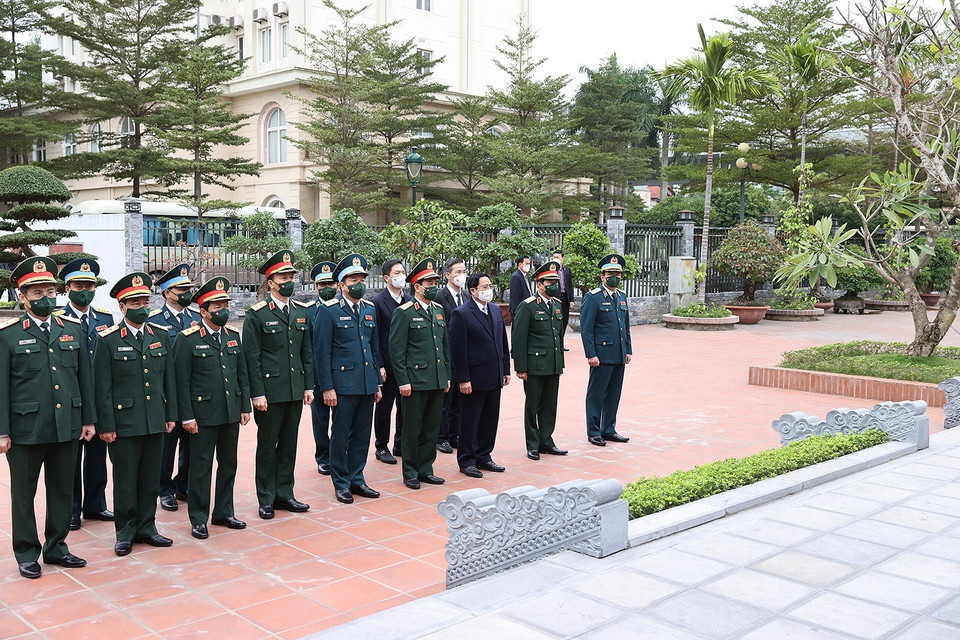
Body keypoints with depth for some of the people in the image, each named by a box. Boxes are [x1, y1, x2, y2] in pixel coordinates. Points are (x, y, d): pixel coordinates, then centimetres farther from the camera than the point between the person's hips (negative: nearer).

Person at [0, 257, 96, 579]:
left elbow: (85, 377, 10)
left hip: (67, 428, 4)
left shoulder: (73, 329, 7)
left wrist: (89, 419, 8)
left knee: (62, 490, 13)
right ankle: (27, 553, 23)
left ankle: (56, 547, 27)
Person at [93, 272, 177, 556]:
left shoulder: (161, 335, 8)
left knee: (150, 478, 12)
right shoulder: (108, 340, -6)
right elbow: (102, 387, -6)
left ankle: (146, 527, 24)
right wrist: (106, 425, -9)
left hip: (155, 422, 4)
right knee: (125, 480, 6)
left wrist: (171, 415, 9)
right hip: (124, 423, -4)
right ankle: (125, 532, 19)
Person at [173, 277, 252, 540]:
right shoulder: (188, 339, -7)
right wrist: (187, 417, -12)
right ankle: (198, 519, 15)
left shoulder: (234, 336, 9)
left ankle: (224, 512, 27)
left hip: (231, 413, 6)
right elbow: (182, 381, -8)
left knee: (228, 464, 13)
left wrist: (245, 406, 9)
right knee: (201, 467, 3)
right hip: (203, 415, -5)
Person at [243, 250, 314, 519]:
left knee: (289, 444, 12)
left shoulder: (301, 312, 9)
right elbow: (252, 357, -9)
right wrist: (257, 393, -13)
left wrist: (309, 386, 8)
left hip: (295, 391, 5)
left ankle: (284, 494, 24)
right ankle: (266, 499, 16)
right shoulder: (257, 314, -7)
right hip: (270, 391, -5)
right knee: (267, 446, 6)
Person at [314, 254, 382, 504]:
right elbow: (321, 352, -8)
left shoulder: (370, 309, 12)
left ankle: (356, 479, 23)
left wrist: (377, 382, 15)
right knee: (340, 436, 4)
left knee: (362, 434, 11)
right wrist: (327, 387, -12)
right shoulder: (329, 311, -7)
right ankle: (341, 483, 16)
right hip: (343, 384, -6)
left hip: (367, 384, 6)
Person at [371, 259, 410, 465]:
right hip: (388, 366, -5)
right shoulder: (378, 301, -8)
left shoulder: (410, 300, 7)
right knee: (384, 408, 6)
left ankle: (401, 445, 25)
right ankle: (381, 448, 18)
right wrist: (379, 367, -13)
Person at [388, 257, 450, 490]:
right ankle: (410, 473, 14)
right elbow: (396, 350, -10)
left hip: (437, 381, 6)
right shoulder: (404, 313, -7)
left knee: (432, 427, 12)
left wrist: (447, 376, 15)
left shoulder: (439, 310, 13)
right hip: (415, 381, -6)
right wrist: (403, 381, -13)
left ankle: (425, 470, 23)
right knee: (412, 429, 3)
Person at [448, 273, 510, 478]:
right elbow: (457, 349, -14)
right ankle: (467, 461, 15)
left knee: (490, 419, 14)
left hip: (494, 377, 7)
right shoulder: (461, 314, -11)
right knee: (470, 421, 4)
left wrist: (506, 370, 12)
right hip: (474, 378, -7)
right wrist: (463, 379, -16)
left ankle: (483, 457, 26)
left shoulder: (496, 310, 11)